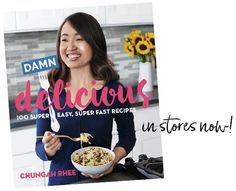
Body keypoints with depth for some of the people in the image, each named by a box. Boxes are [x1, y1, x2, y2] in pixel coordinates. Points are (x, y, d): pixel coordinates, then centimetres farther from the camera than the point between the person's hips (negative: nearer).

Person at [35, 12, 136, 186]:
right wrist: (48, 150, -20)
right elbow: (40, 147, 0)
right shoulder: (49, 91, -6)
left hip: (102, 180, -3)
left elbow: (127, 136, 5)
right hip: (61, 182, 3)